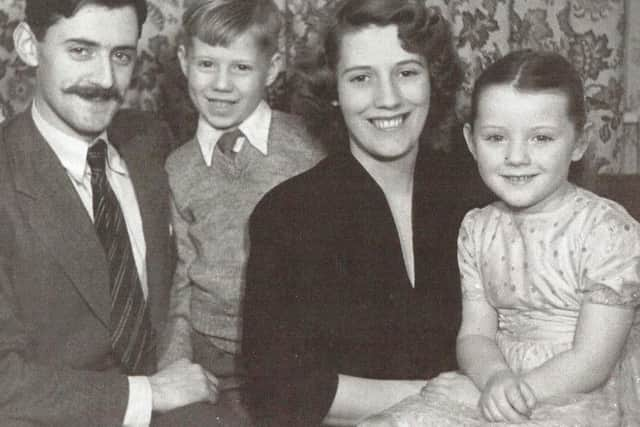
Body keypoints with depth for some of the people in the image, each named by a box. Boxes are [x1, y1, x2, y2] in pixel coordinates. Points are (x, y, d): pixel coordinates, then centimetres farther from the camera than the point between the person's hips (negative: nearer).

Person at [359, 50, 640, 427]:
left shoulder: (608, 230, -12)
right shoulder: (478, 229, 5)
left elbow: (592, 362, -14)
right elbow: (474, 335, 2)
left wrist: (518, 392, -20)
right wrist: (496, 377, -20)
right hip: (495, 382, 5)